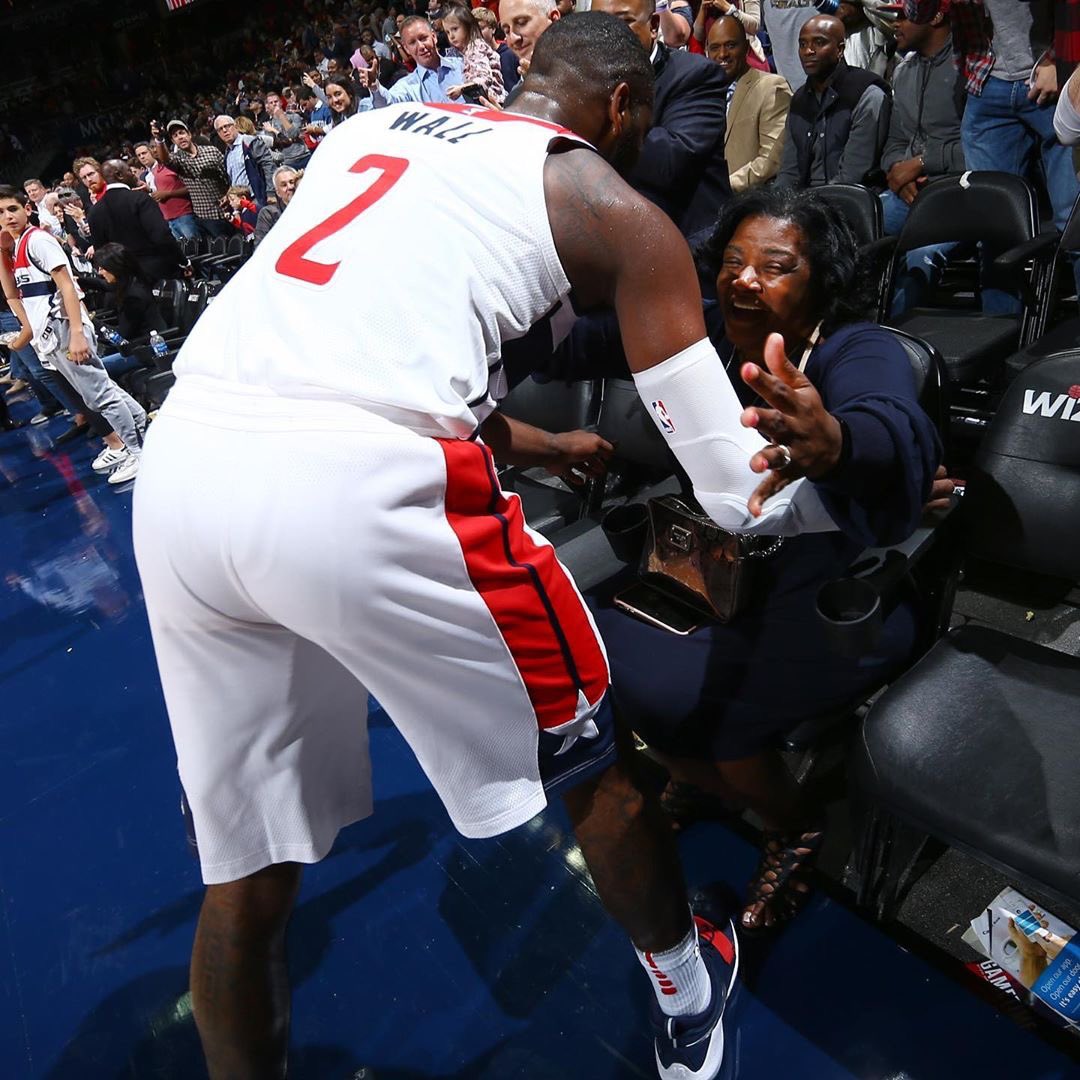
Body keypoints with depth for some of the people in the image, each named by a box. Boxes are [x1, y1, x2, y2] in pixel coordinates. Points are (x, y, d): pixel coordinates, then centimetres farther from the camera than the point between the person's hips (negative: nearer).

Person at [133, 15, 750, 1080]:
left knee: (244, 867, 21)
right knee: (585, 750, 20)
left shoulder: (373, 125, 29)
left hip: (179, 462, 7)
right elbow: (734, 485, 9)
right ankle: (687, 993, 45)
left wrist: (534, 447, 45)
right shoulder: (617, 211, 11)